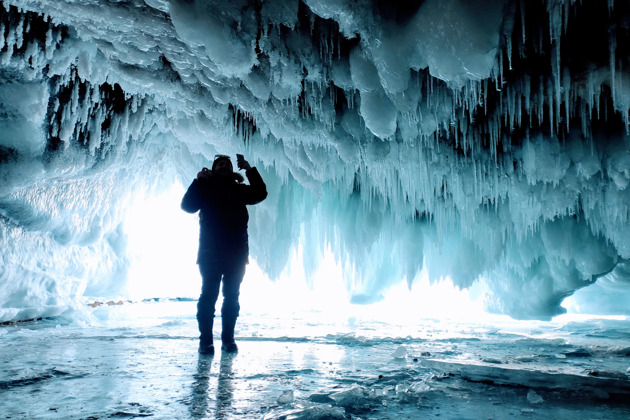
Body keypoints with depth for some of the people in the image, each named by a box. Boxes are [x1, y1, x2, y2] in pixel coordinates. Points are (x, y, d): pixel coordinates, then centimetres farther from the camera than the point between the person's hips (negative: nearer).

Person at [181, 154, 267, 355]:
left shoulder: (239, 189, 15)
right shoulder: (206, 188, 10)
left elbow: (261, 193, 1)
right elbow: (187, 205, -2)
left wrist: (250, 170, -6)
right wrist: (198, 181, -10)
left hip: (236, 253, 2)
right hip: (211, 253, -2)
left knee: (232, 297, 5)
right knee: (208, 295, -4)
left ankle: (228, 339, 13)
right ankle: (205, 341, 2)